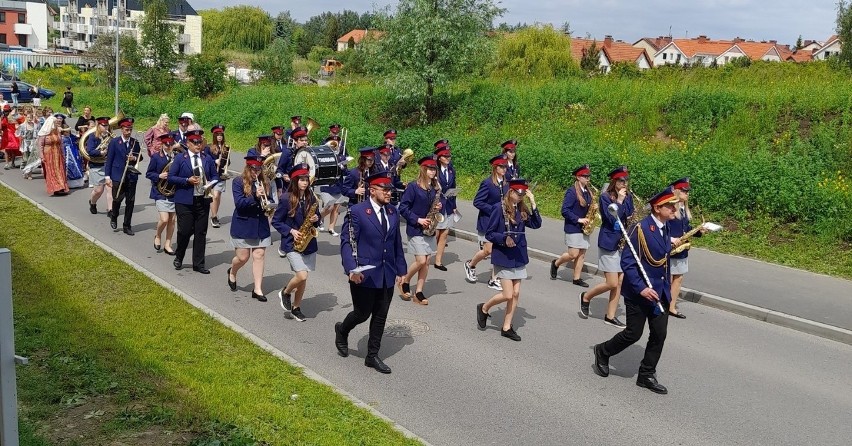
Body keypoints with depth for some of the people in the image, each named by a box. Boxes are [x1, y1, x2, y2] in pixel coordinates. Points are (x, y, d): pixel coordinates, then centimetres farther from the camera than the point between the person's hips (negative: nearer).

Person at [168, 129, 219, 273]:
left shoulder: (208, 159, 10)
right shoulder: (180, 159, -1)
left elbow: (215, 175, 16)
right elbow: (171, 177, -3)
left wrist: (210, 183, -6)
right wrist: (187, 181, -16)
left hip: (203, 201, 4)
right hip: (185, 201, -3)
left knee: (201, 233, 5)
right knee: (185, 231, -5)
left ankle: (198, 264, 14)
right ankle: (178, 258, 22)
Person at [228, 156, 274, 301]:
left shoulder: (265, 182, 6)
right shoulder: (238, 182, -7)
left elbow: (270, 200, 8)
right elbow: (238, 203, -16)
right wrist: (255, 197, -28)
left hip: (261, 226, 4)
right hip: (242, 226, -4)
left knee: (259, 256, 2)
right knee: (243, 257, 3)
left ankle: (257, 289, 7)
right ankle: (232, 272, 37)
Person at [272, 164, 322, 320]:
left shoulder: (312, 198, 2)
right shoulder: (286, 199, -10)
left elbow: (317, 217, 15)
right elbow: (275, 221, -4)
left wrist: (316, 220, -8)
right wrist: (291, 231, -16)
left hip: (308, 242, 5)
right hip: (291, 243, -4)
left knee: (303, 279, 8)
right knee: (302, 276, -16)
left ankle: (296, 308, 24)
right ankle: (285, 293, 14)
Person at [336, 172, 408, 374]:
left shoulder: (393, 212, 7)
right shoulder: (357, 212, -12)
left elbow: (397, 243, 12)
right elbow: (346, 242, -14)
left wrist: (400, 270, 10)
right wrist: (352, 269, -26)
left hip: (387, 275, 6)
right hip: (364, 274, -6)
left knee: (380, 316, 11)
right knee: (362, 313, 5)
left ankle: (372, 356, 24)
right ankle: (342, 330, 37)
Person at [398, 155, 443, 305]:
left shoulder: (435, 188, 7)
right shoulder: (413, 186, -10)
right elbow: (403, 207, -11)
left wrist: (438, 208, -3)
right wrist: (417, 220, -17)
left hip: (429, 229, 6)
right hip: (415, 229, -6)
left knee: (426, 261, 4)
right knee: (421, 261, -11)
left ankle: (418, 292, 12)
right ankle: (404, 282, 14)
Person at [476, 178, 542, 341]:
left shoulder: (522, 209, 5)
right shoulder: (499, 208, -11)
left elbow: (536, 224, -7)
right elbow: (489, 233, -9)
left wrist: (533, 203, -12)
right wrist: (504, 238, -24)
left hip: (519, 256, 6)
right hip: (503, 256, -6)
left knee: (516, 294, 6)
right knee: (508, 295, -7)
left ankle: (507, 327, 18)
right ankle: (484, 308, 19)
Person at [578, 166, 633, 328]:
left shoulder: (628, 196, 7)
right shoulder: (605, 197, -10)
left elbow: (630, 217, 8)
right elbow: (612, 219, -19)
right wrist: (619, 201, -18)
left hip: (623, 242, 6)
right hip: (609, 243, -6)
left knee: (620, 282, 6)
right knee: (612, 283, -7)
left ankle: (610, 316, 16)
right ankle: (586, 297, 17)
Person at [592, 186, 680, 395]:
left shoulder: (665, 228, 4)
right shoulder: (641, 229, -20)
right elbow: (627, 262, -20)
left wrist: (667, 284, 15)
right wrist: (641, 288, -25)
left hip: (660, 291, 7)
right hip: (639, 292, -7)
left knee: (659, 334, 7)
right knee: (633, 334, 3)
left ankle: (647, 375, 20)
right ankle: (603, 352, 29)